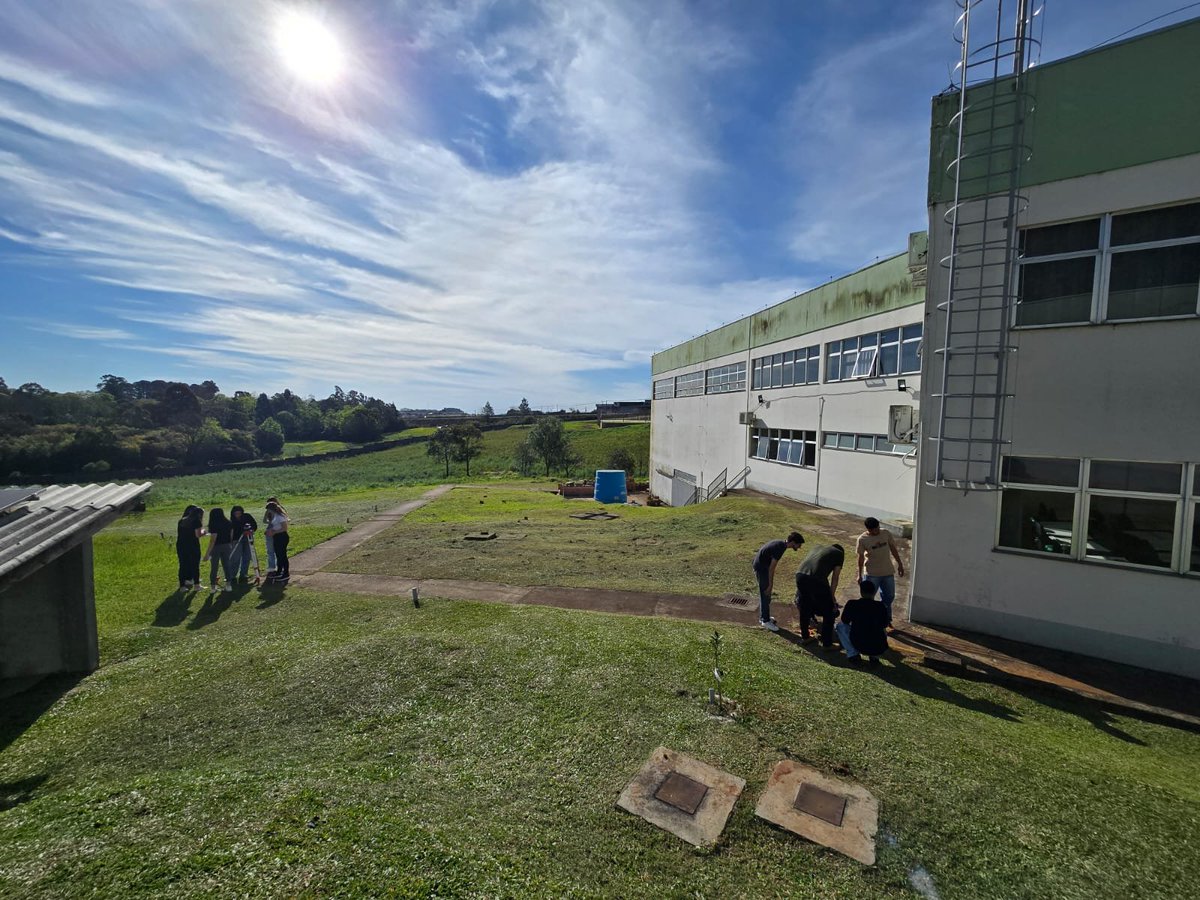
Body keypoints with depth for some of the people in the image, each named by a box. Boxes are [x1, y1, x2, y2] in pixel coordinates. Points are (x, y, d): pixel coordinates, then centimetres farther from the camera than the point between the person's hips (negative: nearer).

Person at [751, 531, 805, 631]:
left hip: (762, 566, 10)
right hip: (761, 568, -10)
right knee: (765, 595, -1)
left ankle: (763, 617, 29)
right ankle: (766, 621, 10)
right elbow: (771, 568, -23)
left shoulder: (780, 544, 4)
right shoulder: (780, 548, -25)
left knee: (765, 595, 18)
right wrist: (770, 585, -17)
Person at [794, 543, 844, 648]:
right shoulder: (839, 553, 23)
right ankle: (827, 644, 25)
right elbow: (834, 579, 17)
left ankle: (805, 637, 41)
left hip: (800, 575, 5)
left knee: (804, 608, 26)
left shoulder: (817, 548, 35)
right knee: (829, 612, 16)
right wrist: (831, 597, 23)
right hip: (816, 580, -5)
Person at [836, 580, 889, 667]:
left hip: (858, 645, -3)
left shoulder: (852, 604, -5)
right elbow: (884, 626, 13)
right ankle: (875, 657, 12)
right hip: (878, 648, 3)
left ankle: (853, 654, 5)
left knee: (840, 626, 22)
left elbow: (844, 622, 10)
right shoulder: (880, 606, -1)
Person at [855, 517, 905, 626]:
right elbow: (861, 557, -6)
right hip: (872, 574, -4)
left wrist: (899, 564, 9)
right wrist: (860, 574, -2)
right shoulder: (862, 539, -14)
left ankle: (886, 619, 36)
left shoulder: (886, 534, -5)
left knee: (889, 596, 16)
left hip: (888, 572, 4)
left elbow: (893, 549, 8)